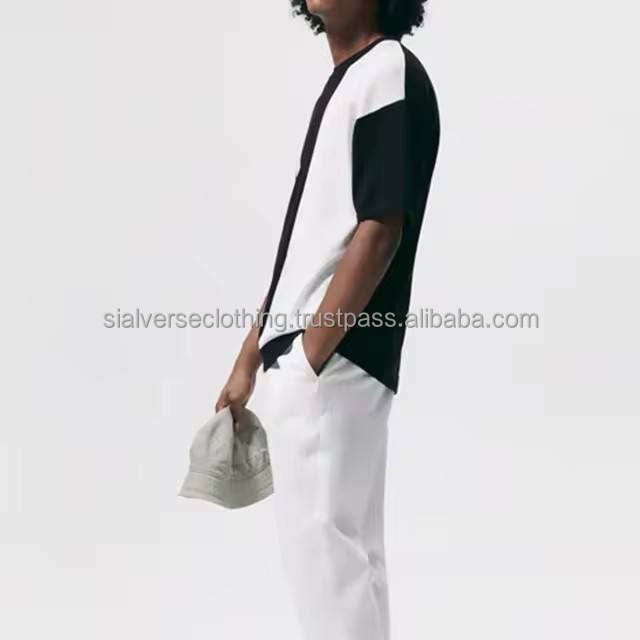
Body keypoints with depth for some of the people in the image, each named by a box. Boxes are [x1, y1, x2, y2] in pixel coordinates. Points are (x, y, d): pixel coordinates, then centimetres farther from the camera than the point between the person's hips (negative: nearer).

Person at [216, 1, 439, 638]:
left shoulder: (391, 75, -9)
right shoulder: (346, 82, 18)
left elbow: (380, 231, -17)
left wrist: (308, 359, -19)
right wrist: (249, 358, 19)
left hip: (332, 359, -9)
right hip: (307, 356, 9)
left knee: (321, 541, -6)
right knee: (347, 547, 15)